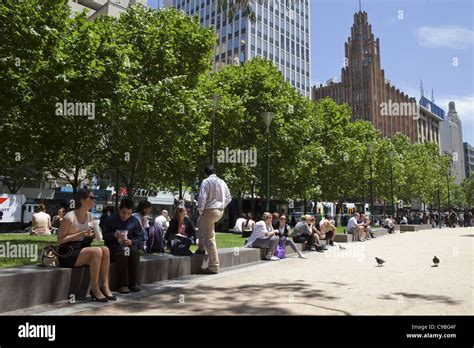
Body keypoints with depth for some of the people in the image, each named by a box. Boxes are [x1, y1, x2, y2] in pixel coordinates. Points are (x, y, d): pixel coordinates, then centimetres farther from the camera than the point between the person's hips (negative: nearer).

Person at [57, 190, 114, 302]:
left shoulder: (90, 216, 8)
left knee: (105, 249, -21)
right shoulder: (69, 217, -14)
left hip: (82, 249, 7)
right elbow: (60, 240, -13)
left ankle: (105, 286, -16)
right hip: (67, 255, -7)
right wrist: (80, 234, -21)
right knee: (97, 251, -30)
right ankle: (95, 289, -20)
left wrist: (90, 235, -3)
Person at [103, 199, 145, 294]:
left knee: (134, 251, -32)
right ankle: (123, 284, -31)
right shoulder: (111, 219, -1)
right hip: (113, 246, -2)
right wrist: (114, 235, -23)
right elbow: (104, 235, -3)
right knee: (122, 251, -35)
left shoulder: (134, 221, 6)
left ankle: (133, 283, -22)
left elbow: (140, 237, 4)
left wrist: (132, 241, -17)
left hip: (129, 245, 2)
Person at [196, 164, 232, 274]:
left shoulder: (206, 182, -11)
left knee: (209, 239, -1)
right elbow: (228, 198, 13)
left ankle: (213, 266, 3)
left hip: (210, 210, -8)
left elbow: (202, 198, -19)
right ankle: (201, 248, 32)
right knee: (200, 222, 33)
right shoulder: (222, 182, 9)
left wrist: (200, 211, -6)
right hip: (220, 211, 8)